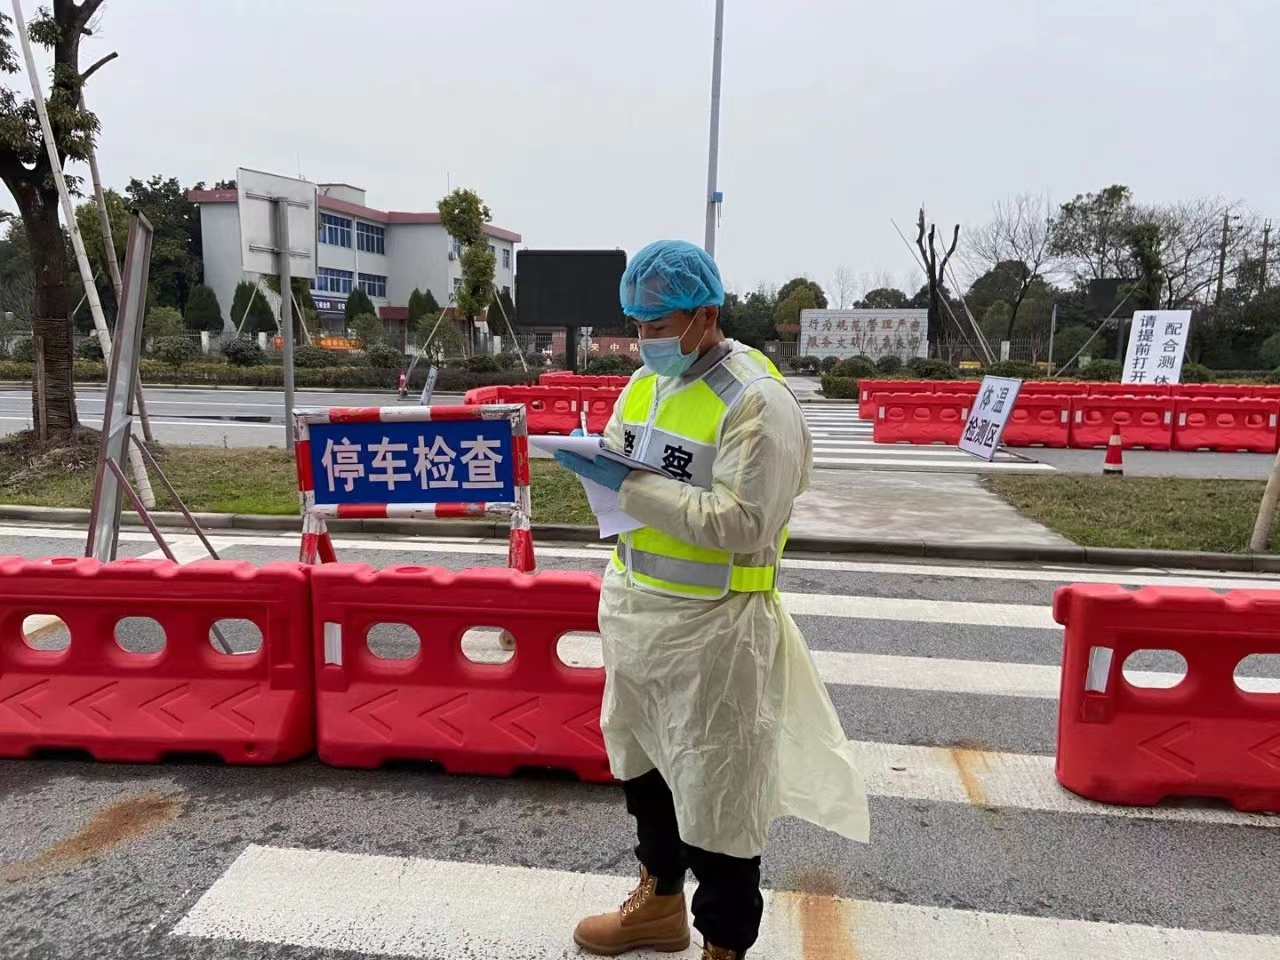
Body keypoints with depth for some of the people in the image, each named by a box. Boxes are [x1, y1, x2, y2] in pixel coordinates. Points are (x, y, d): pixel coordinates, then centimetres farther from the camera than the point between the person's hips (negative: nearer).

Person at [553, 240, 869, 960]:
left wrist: (628, 484, -26)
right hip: (636, 607, 9)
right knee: (644, 763, 23)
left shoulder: (758, 401, -17)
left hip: (712, 625, -8)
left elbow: (742, 524, -25)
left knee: (716, 792, 5)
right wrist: (591, 458, -6)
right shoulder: (646, 382, 8)